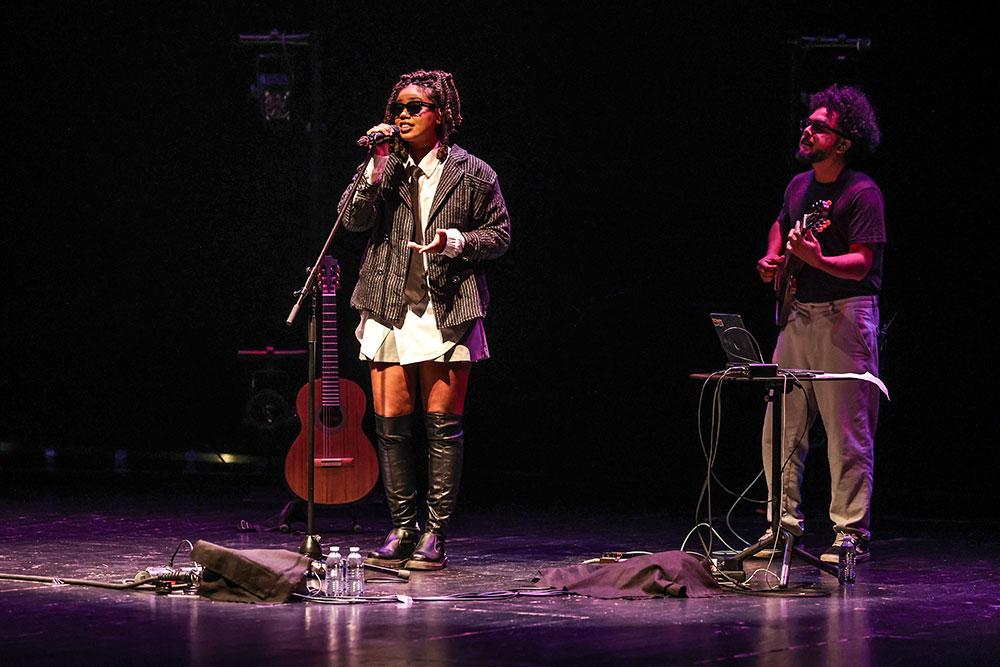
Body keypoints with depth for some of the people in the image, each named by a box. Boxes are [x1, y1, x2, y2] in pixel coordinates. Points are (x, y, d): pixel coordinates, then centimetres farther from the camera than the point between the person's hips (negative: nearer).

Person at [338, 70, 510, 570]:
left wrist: (453, 241, -11)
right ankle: (401, 531, 11)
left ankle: (435, 535, 4)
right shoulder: (385, 167, 9)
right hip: (390, 311, 3)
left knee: (442, 425, -3)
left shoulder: (472, 173, 3)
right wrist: (378, 166, -11)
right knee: (390, 423, 1)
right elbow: (354, 219, -2)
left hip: (448, 314, -2)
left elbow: (499, 234, 6)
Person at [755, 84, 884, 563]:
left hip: (845, 316, -7)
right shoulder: (799, 186, 13)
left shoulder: (862, 193, -10)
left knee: (847, 434, -5)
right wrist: (772, 261, 15)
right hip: (797, 313, 8)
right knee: (781, 428, 7)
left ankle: (852, 533, -1)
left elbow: (861, 263, -17)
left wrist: (817, 259, -33)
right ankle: (786, 522, 17)